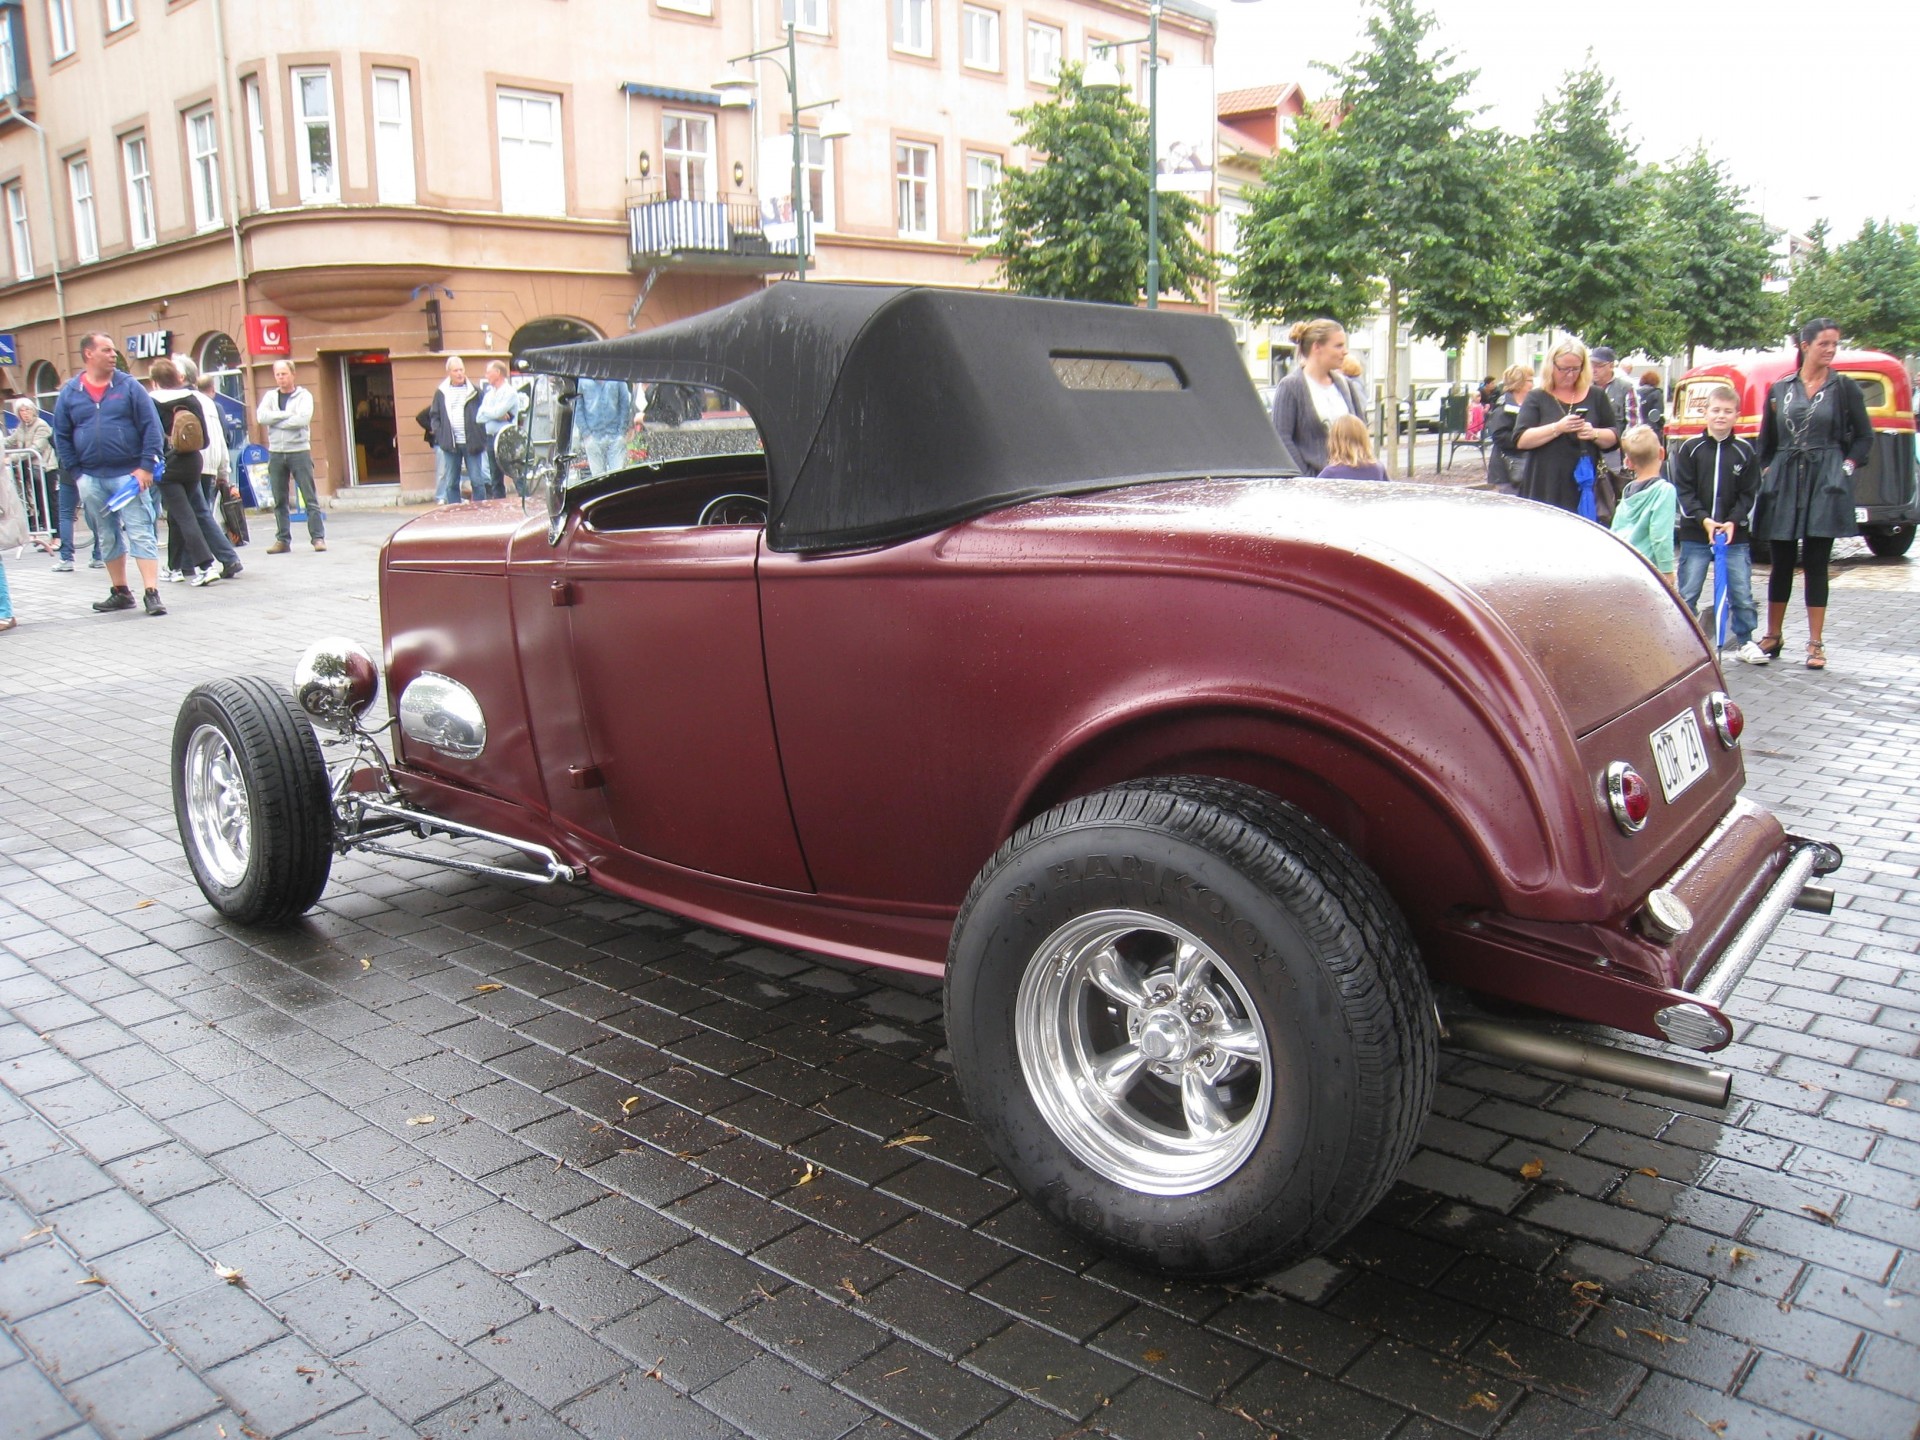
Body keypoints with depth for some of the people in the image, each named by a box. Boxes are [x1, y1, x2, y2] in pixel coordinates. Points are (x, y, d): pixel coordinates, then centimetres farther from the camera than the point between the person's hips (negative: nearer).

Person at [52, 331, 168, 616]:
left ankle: (151, 593, -9)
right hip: (91, 480, 3)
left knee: (141, 534, -7)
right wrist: (76, 473, 2)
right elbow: (61, 437, 10)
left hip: (128, 475, -3)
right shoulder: (69, 392, 7)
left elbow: (151, 427, -2)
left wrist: (146, 466, -9)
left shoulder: (128, 386, 1)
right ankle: (120, 593, 19)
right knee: (107, 538, 10)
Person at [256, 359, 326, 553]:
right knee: (279, 500, 6)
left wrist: (276, 420, -8)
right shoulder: (270, 396, 12)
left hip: (299, 451, -4)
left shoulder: (303, 395, 1)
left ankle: (318, 537, -1)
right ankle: (283, 540, 11)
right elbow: (261, 416, -5)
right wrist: (287, 414, -11)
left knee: (310, 498, -4)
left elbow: (303, 418, -15)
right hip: (276, 453, 4)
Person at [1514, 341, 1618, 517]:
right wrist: (1557, 428, -17)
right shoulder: (1536, 397, 5)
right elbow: (1520, 440, -6)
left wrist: (1594, 434, -8)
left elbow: (1614, 438, 14)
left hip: (1585, 489, 2)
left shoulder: (1596, 396, 13)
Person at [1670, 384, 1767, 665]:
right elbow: (1682, 490, -2)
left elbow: (1750, 494, 4)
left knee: (1742, 592, 4)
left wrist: (1733, 521, -10)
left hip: (1735, 535, 1)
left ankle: (1744, 642, 16)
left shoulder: (1746, 451, 3)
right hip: (1694, 534, -1)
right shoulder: (1689, 448, 0)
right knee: (1687, 593, 1)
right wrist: (1703, 519, -12)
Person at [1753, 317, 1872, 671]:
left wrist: (1848, 466, -3)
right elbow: (1766, 440, 14)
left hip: (1825, 485, -1)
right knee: (1781, 563, 7)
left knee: (1816, 564, -1)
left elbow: (1864, 436, 9)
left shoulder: (1844, 388, 5)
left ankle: (1815, 643, 4)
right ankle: (1772, 637, 17)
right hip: (1784, 482, 2)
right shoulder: (1779, 390, 8)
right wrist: (1767, 471, 3)